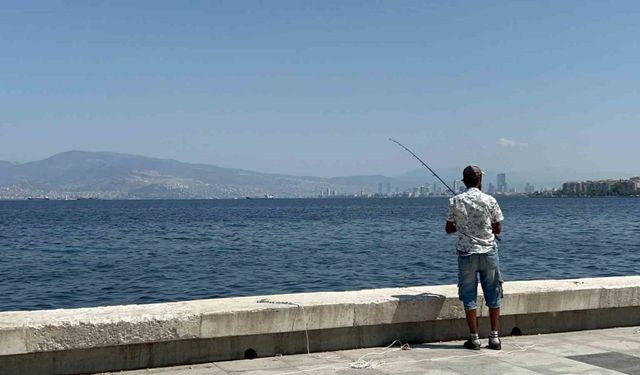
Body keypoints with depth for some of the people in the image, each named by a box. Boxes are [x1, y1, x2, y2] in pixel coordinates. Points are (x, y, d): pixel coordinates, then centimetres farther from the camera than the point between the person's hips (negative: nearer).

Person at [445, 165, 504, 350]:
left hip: (466, 253, 0)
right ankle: (494, 337, 11)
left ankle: (474, 338, 8)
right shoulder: (489, 200, -6)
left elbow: (449, 229, 3)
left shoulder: (455, 201, -4)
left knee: (469, 297, 7)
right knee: (493, 296, 9)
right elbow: (498, 229, 0)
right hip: (488, 252, 0)